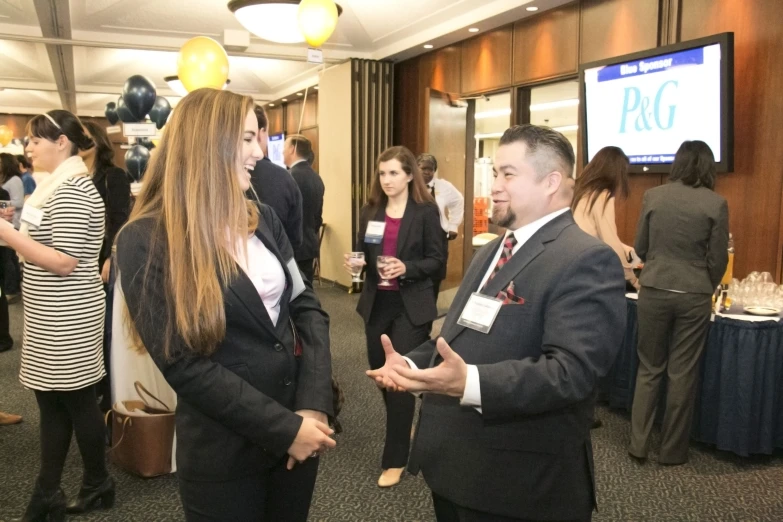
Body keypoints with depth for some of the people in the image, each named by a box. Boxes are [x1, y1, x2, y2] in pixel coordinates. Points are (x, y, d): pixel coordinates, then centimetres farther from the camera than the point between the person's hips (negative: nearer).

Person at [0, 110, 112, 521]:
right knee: (53, 402, 13)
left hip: (67, 317, -10)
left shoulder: (71, 192, -18)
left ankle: (98, 485, 22)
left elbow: (65, 262, -24)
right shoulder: (62, 185, 13)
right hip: (52, 316, 10)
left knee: (76, 400, 4)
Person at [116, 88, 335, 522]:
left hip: (297, 433, 5)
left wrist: (313, 405, -12)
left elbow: (306, 306, 2)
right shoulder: (145, 241, -14)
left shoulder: (263, 220, 4)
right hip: (223, 453, -5)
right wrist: (284, 428, -18)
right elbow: (183, 364, -18)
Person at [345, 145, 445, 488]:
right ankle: (403, 427, 42)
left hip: (411, 306, -5)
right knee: (381, 372, 15)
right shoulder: (370, 211, 7)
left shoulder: (426, 211, -6)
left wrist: (407, 268, -23)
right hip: (376, 303, 5)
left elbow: (437, 260, -7)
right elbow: (364, 253, 12)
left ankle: (395, 458, 11)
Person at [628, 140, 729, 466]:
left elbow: (641, 247, 5)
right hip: (694, 295, -1)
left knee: (649, 368, 14)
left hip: (654, 291, 1)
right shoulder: (716, 203, -5)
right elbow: (718, 258, -1)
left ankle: (638, 444, 17)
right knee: (682, 373, 9)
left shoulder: (653, 196, -1)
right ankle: (672, 450, 20)